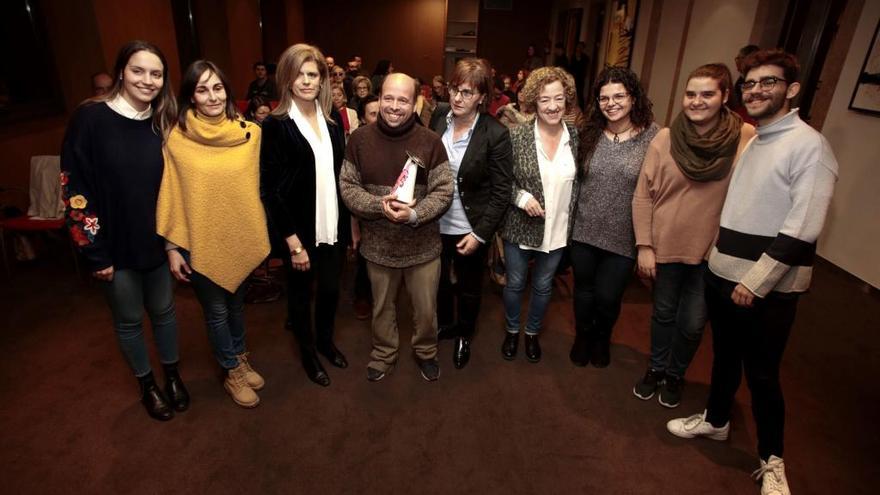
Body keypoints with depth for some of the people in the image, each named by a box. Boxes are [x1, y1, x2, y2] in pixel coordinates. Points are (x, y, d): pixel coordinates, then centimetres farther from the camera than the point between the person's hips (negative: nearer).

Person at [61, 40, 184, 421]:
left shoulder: (163, 122, 0)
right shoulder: (90, 118, -13)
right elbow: (74, 189, -13)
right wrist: (95, 251, -13)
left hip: (158, 241, 3)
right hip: (115, 245, -3)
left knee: (163, 311, 18)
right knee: (129, 320, 14)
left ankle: (172, 376, 39)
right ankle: (147, 386, 36)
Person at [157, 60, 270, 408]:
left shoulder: (249, 134, -4)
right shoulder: (177, 139, -10)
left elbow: (259, 186, 3)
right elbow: (170, 196, -5)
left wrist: (264, 235, 3)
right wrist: (171, 247, -5)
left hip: (240, 238, 2)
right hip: (200, 242, -2)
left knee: (237, 304, 20)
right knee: (216, 311, 11)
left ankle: (240, 359, 43)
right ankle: (232, 371, 33)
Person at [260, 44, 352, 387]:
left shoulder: (333, 118, 3)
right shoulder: (276, 125, -12)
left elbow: (342, 173, 8)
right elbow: (270, 189, -13)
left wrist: (352, 222, 8)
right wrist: (293, 242, -15)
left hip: (335, 225, 4)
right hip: (301, 230, -4)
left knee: (330, 289, 18)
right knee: (301, 294, 14)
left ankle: (326, 341, 44)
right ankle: (307, 351, 38)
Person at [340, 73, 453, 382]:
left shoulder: (430, 141, -10)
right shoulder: (360, 139, -5)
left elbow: (444, 191, -10)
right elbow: (347, 186, -4)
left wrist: (414, 214, -26)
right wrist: (379, 205, -21)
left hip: (422, 245, -1)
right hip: (378, 244, 2)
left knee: (426, 310, 16)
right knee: (382, 307, 22)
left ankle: (426, 352, 45)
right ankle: (383, 353, 48)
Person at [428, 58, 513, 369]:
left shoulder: (495, 134, -18)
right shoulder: (439, 116, -7)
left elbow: (501, 192, -15)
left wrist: (481, 234, -17)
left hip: (470, 228, -3)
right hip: (436, 223, 4)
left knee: (469, 288, 18)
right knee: (439, 280, 24)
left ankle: (464, 335, 45)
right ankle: (445, 324, 51)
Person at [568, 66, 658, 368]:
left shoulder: (652, 136, -9)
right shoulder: (589, 134, 0)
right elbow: (575, 178, 7)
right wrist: (571, 216, 3)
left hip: (623, 236, -2)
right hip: (584, 230, 2)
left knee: (608, 297, 9)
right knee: (584, 290, 17)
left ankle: (602, 339, 42)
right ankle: (583, 336, 44)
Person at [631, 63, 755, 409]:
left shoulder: (747, 138, -9)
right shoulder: (665, 139, -8)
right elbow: (643, 196, -5)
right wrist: (644, 246, -7)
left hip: (713, 250, 0)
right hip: (666, 246, 1)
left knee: (692, 324, 12)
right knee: (664, 313, 19)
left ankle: (676, 374, 40)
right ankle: (656, 368, 43)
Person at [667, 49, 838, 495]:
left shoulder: (809, 145, -13)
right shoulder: (748, 141, 11)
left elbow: (802, 230, -19)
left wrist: (757, 281, -18)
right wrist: (719, 258, 12)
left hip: (768, 287, -7)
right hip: (723, 274, 7)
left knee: (761, 374, 5)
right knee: (724, 356, 21)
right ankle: (716, 420, 41)